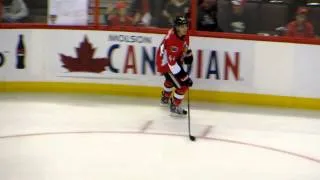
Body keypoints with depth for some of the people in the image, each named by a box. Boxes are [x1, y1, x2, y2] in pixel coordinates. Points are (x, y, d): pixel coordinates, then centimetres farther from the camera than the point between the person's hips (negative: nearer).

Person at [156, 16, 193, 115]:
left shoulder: (184, 34, -13)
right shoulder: (172, 40, -39)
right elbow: (172, 62, -38)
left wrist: (188, 55, 6)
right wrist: (184, 77, -38)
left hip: (175, 59, 10)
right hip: (165, 64, -10)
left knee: (171, 79, 35)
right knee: (183, 85, -12)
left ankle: (165, 98, 61)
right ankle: (174, 106, 9)